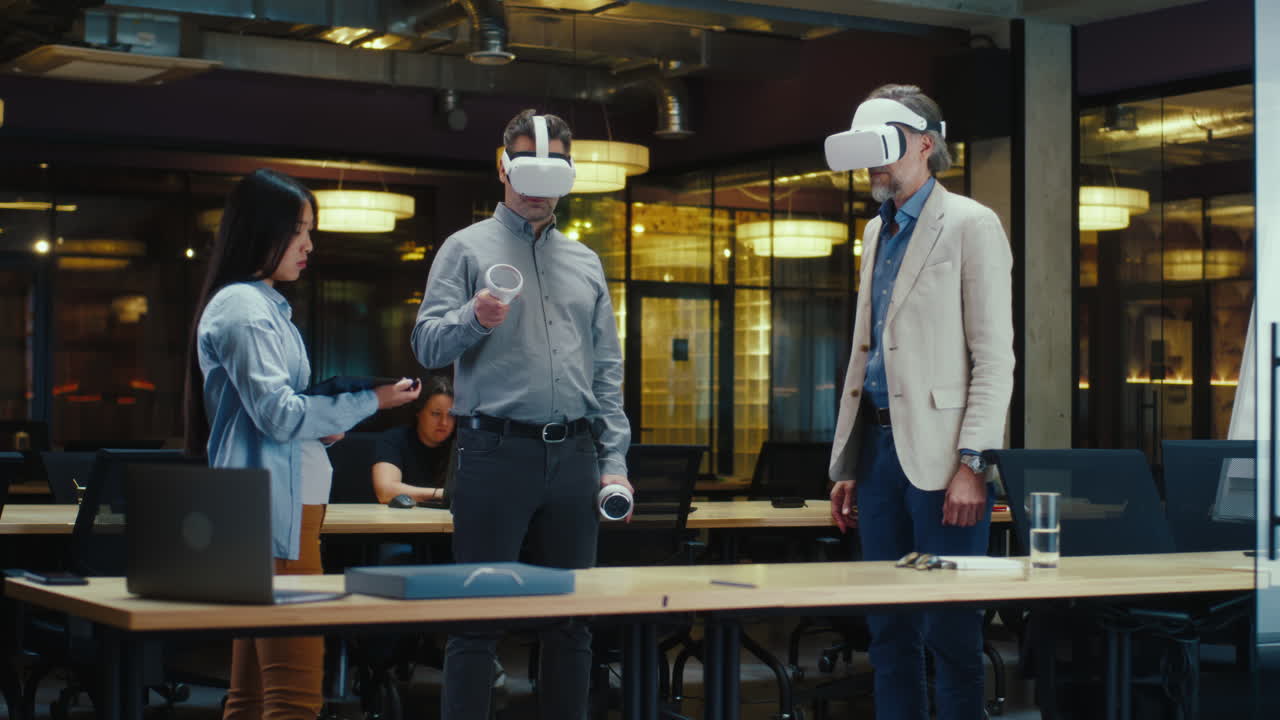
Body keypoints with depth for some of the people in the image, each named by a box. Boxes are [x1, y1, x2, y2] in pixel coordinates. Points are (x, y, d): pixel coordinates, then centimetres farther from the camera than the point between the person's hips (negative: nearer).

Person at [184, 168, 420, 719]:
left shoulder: (265, 305, 20)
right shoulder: (242, 308, -10)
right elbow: (280, 413, -16)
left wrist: (321, 423, 9)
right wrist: (371, 401, -10)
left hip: (287, 504, 11)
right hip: (274, 509, -11)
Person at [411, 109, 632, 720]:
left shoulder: (585, 263, 17)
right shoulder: (468, 249, 3)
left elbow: (606, 370, 16)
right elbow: (427, 345, -6)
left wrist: (614, 458, 8)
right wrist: (474, 318, -26)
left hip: (573, 456, 5)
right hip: (497, 452, -4)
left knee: (572, 621, 7)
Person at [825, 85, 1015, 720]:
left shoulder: (970, 225, -4)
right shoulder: (876, 233, 18)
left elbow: (995, 357, -10)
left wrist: (972, 465, -17)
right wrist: (846, 464, 16)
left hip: (940, 453, -7)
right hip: (879, 446, 7)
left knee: (950, 632, -4)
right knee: (888, 629, 10)